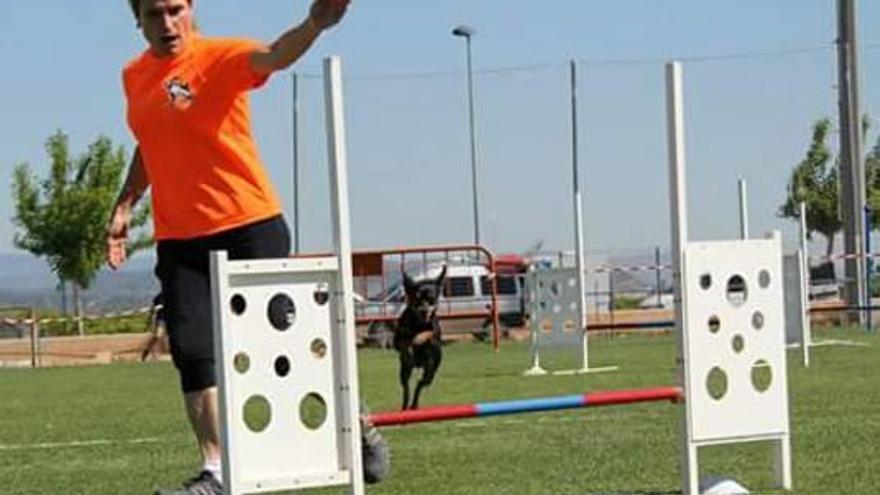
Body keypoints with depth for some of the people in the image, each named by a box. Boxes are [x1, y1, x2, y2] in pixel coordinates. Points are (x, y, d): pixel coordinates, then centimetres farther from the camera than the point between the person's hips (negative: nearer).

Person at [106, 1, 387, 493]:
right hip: (178, 241, 5)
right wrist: (125, 205, 20)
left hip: (250, 228, -5)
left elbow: (272, 56, -32)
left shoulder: (218, 57, -10)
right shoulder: (134, 75, 10)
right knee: (192, 351, -5)